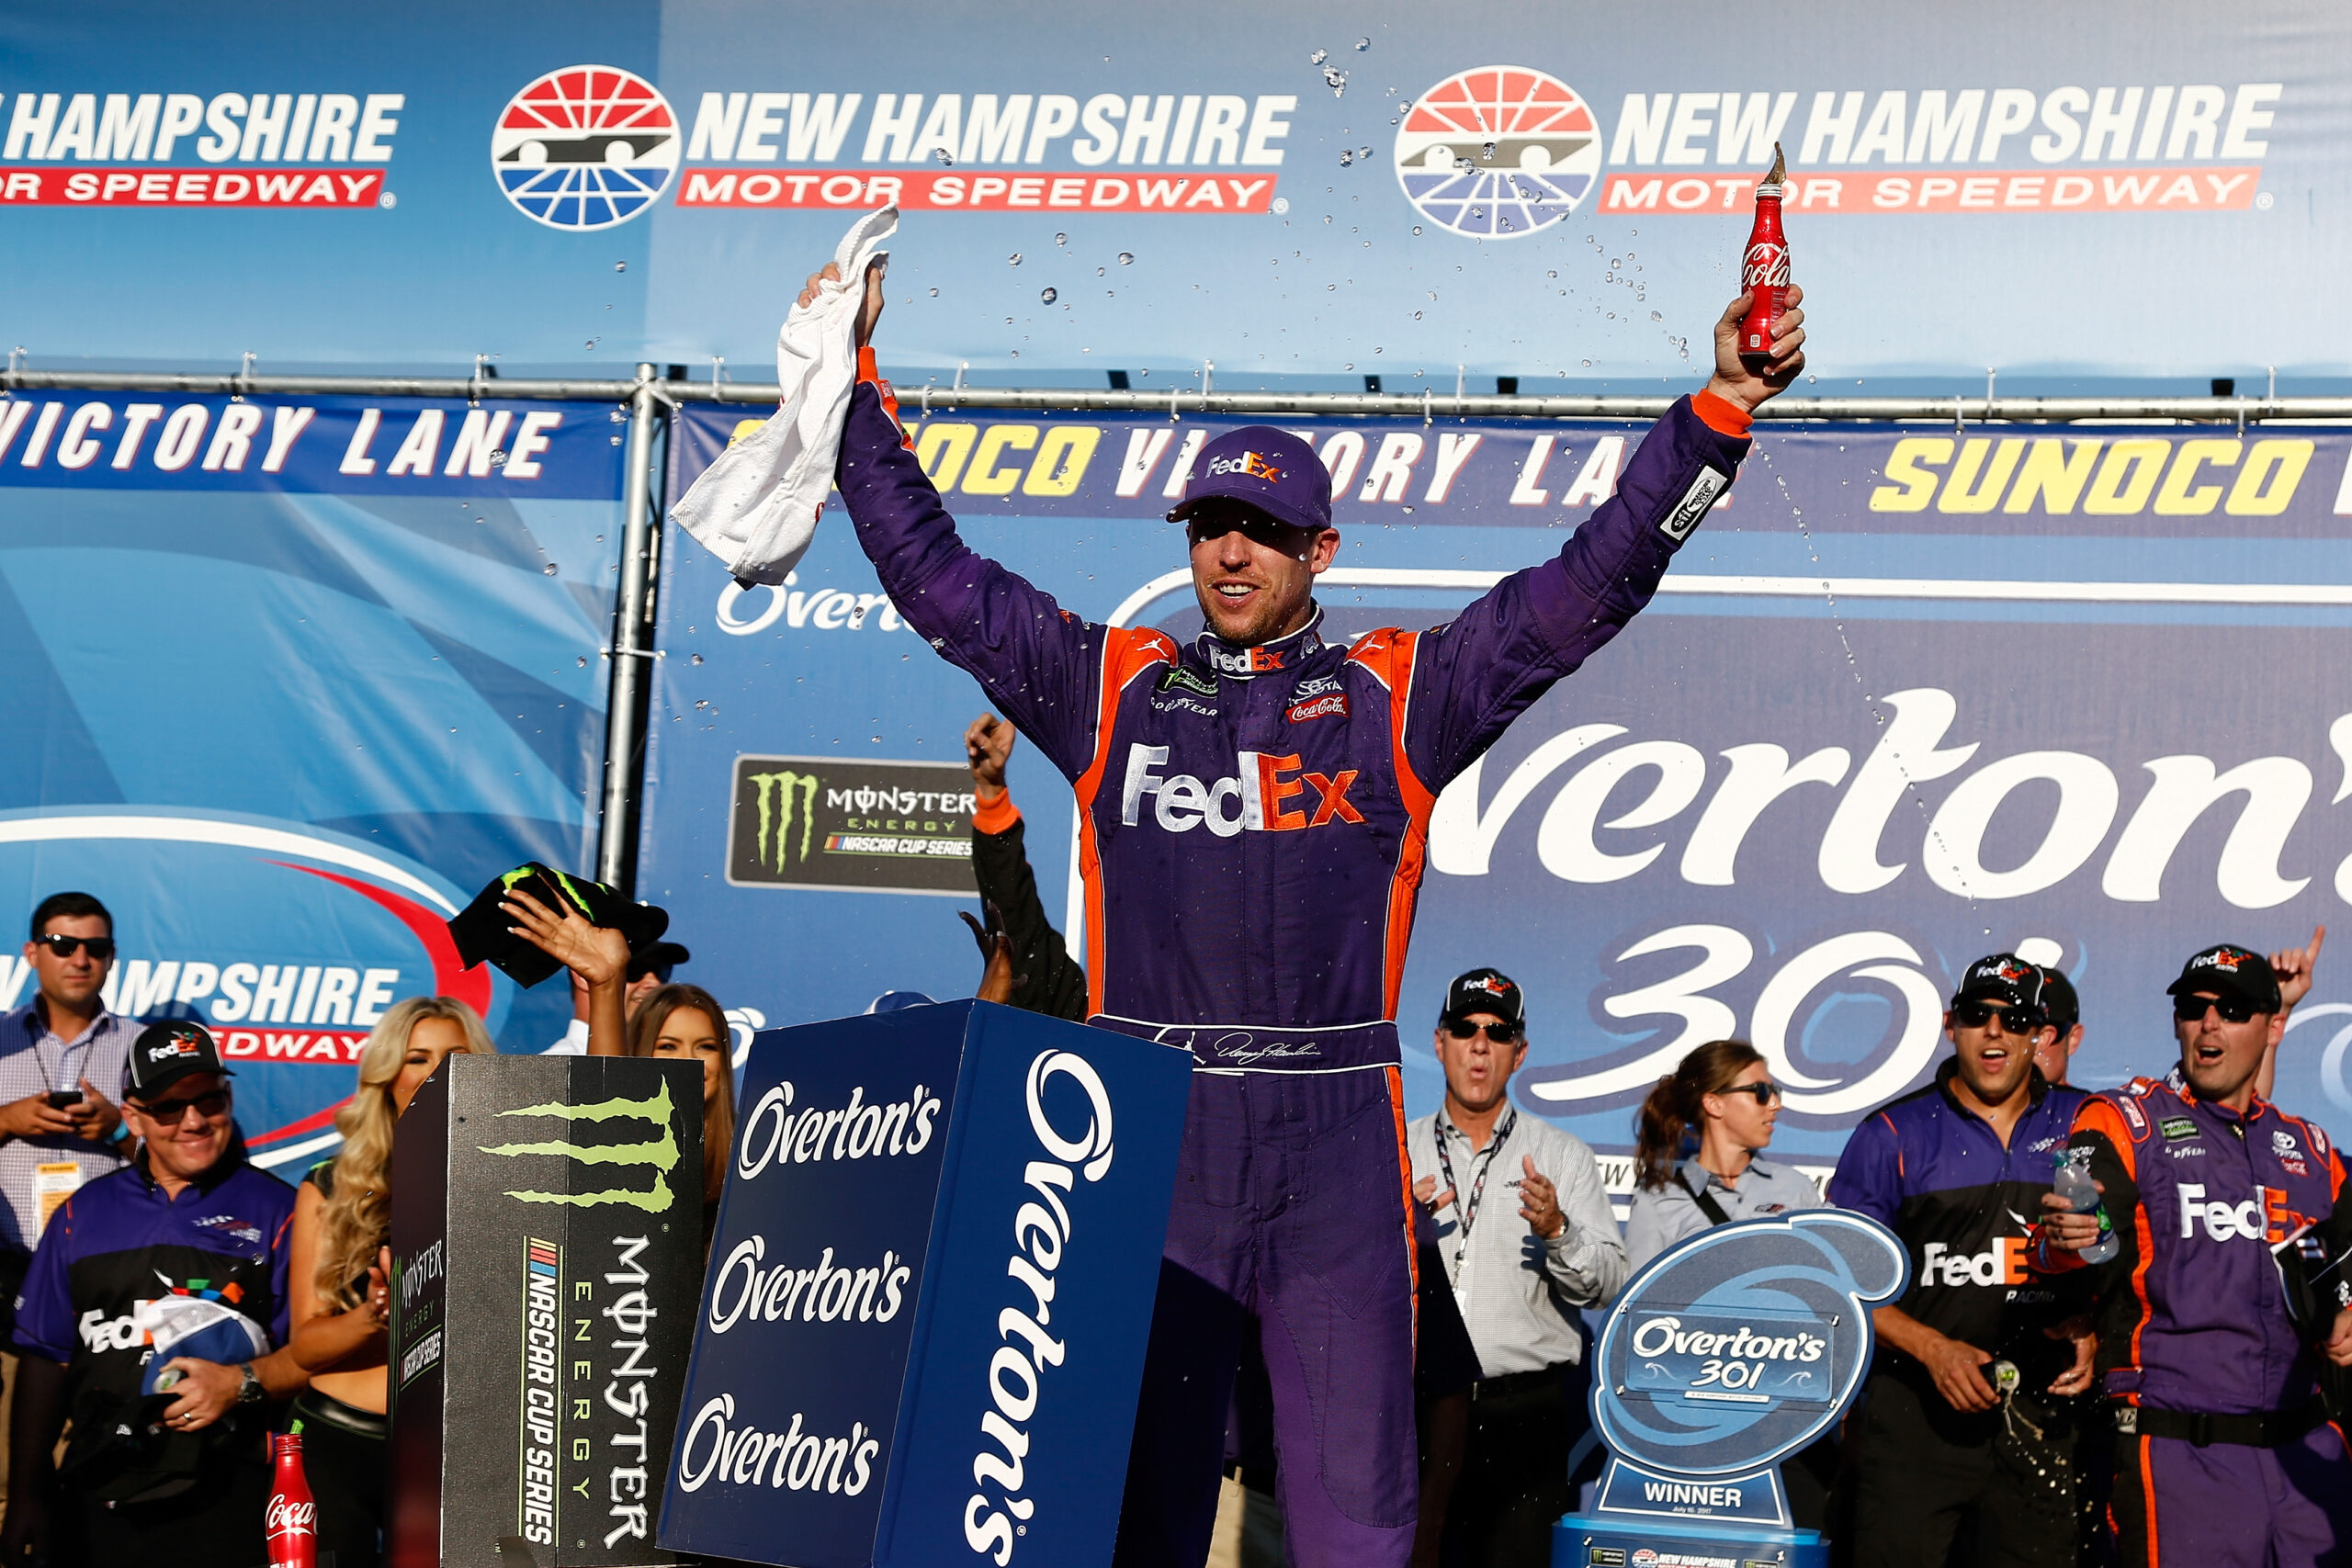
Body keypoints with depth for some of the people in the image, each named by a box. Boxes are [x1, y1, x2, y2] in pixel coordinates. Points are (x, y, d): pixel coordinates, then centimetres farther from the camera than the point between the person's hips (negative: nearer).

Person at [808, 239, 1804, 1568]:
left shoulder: (1398, 692, 10)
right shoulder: (1112, 685, 14)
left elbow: (1593, 584, 7)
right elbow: (933, 572, 17)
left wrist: (1719, 411, -1)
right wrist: (855, 389, 15)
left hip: (1335, 1137, -1)